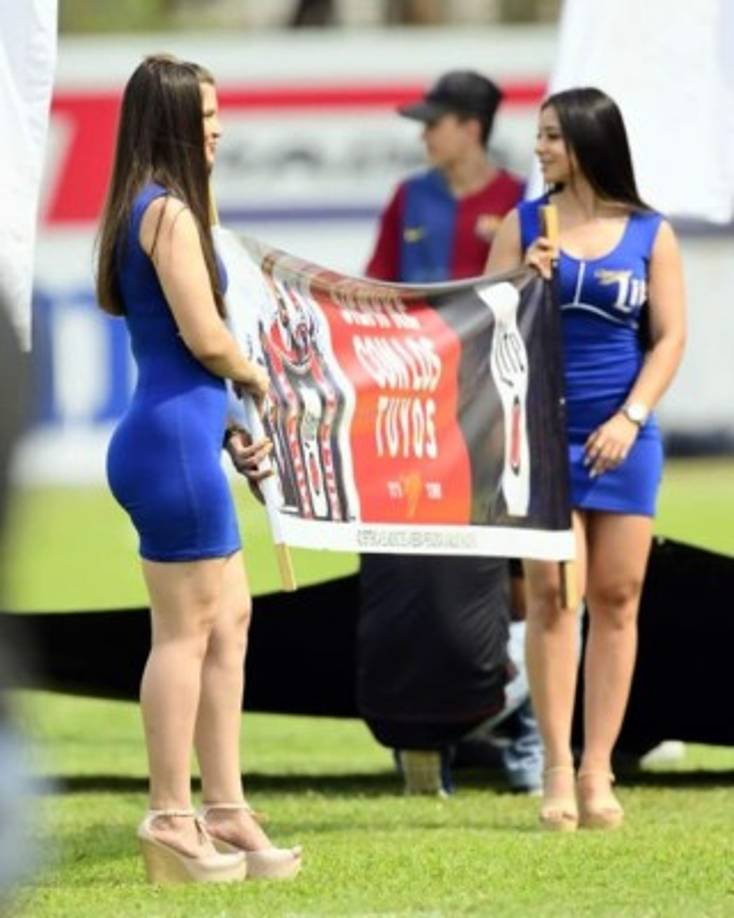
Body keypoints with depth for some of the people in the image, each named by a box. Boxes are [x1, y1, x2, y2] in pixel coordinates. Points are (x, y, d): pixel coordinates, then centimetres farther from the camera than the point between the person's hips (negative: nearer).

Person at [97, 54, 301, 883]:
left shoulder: (144, 209, 16)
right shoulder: (170, 211, -14)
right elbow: (204, 335, -19)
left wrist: (226, 424, 14)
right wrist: (255, 380, 1)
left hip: (173, 437, 10)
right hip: (174, 439, -10)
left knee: (228, 619, 13)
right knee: (187, 629, -4)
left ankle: (224, 813, 16)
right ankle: (171, 823, 1)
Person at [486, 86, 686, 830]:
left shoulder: (649, 234, 3)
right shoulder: (524, 226, 5)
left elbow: (669, 337, 1)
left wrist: (630, 419, -9)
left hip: (621, 439, 0)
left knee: (616, 600, 2)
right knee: (551, 594, -6)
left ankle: (597, 772, 6)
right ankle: (557, 771, -3)